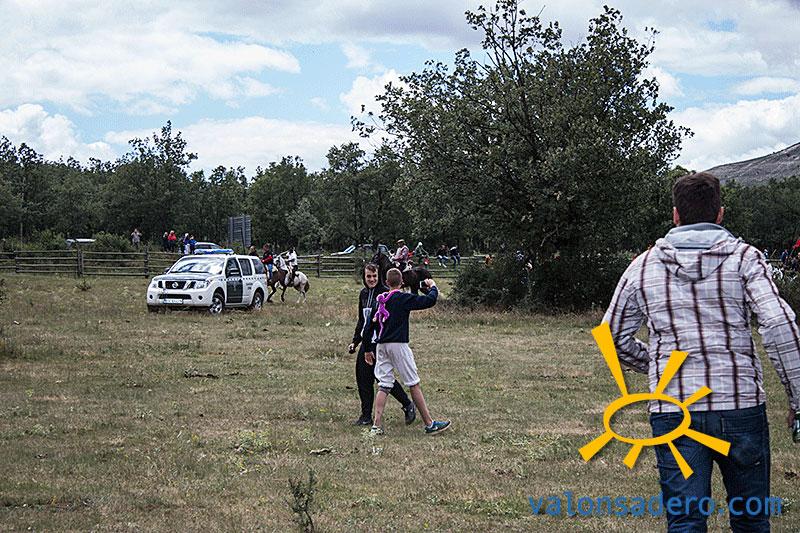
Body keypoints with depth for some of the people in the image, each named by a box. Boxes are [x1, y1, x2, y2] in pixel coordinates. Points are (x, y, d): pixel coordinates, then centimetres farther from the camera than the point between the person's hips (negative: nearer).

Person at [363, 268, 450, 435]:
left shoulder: (380, 300, 12)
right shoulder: (403, 298, -7)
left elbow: (369, 325, 13)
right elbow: (430, 301, -12)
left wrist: (367, 349, 20)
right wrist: (433, 287, 9)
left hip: (381, 346, 6)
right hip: (398, 345, -6)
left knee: (384, 385, 7)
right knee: (414, 384, 0)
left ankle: (377, 425, -1)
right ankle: (429, 424, 4)